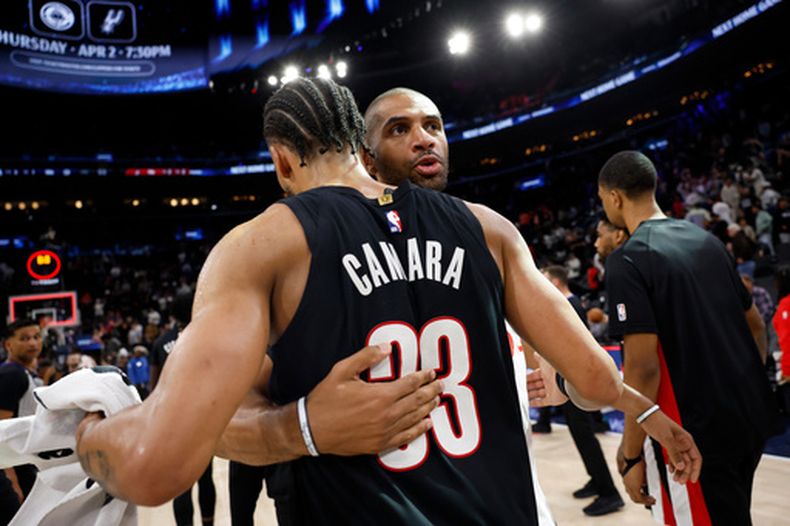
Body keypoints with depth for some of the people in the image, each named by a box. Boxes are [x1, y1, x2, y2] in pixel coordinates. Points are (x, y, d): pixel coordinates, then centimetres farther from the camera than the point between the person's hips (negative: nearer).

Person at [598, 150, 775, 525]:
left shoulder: (627, 260, -16)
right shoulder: (706, 239, 8)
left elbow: (643, 366, -21)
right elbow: (756, 326, 14)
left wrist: (631, 454, -13)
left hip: (696, 431, -8)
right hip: (752, 416, 8)